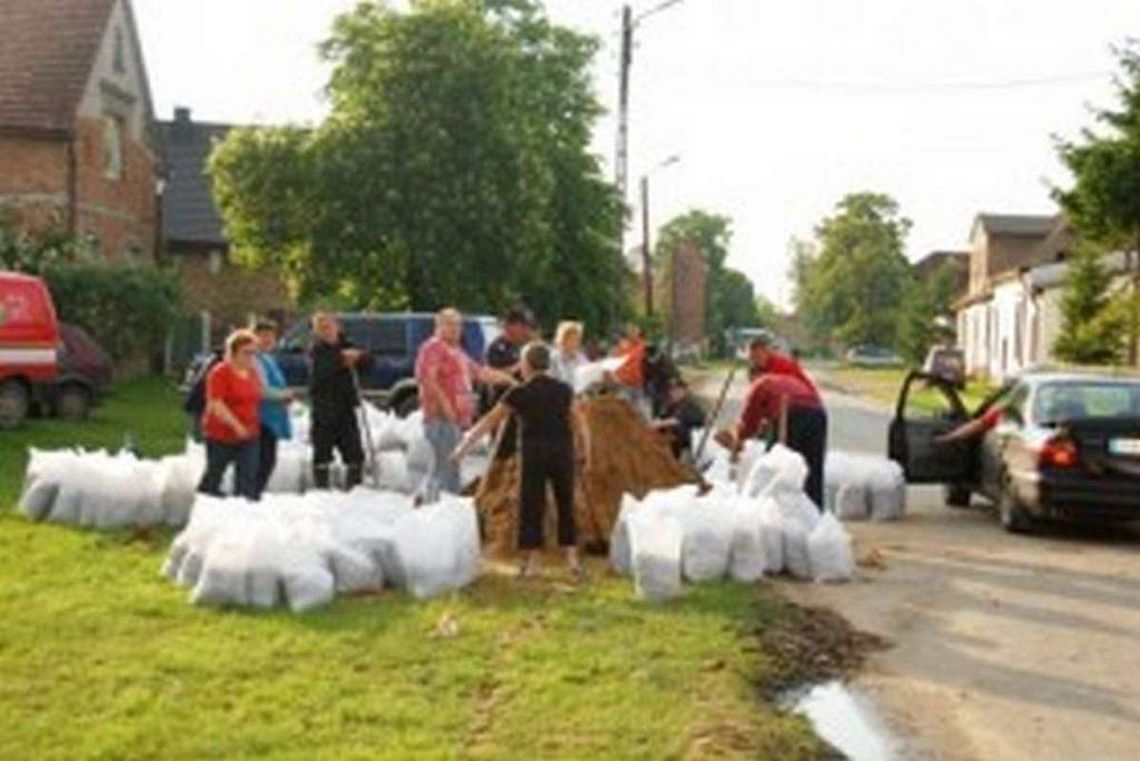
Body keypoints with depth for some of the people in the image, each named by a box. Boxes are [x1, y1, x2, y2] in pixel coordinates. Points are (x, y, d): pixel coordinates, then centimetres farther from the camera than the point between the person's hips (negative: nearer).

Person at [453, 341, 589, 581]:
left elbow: (489, 421, 1)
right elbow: (577, 424, 3)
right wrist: (585, 453, 10)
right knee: (566, 506, 11)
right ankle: (571, 556, 7)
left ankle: (532, 561, 8)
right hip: (563, 453, 3)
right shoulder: (564, 390, 5)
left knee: (531, 507, 6)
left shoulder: (520, 394, -2)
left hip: (534, 454, -2)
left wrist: (465, 444, 6)